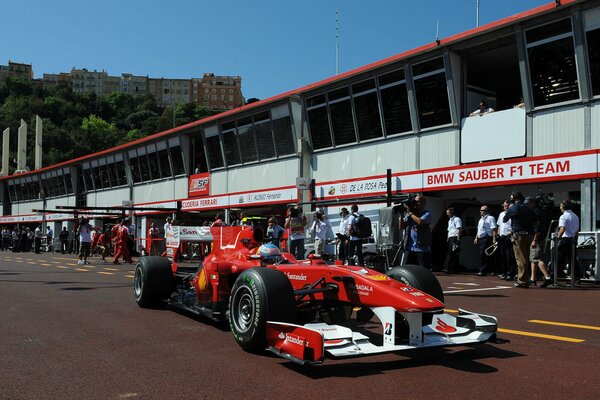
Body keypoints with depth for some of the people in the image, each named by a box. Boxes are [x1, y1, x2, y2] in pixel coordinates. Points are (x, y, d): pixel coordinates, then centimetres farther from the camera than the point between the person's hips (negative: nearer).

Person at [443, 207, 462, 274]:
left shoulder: (457, 219, -4)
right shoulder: (449, 220, 23)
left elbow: (460, 229, -11)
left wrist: (458, 239, -18)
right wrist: (448, 239, 16)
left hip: (455, 238, -9)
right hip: (450, 238, 9)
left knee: (451, 253, -14)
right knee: (452, 254, 7)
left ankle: (447, 268, -19)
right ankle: (456, 269, 9)